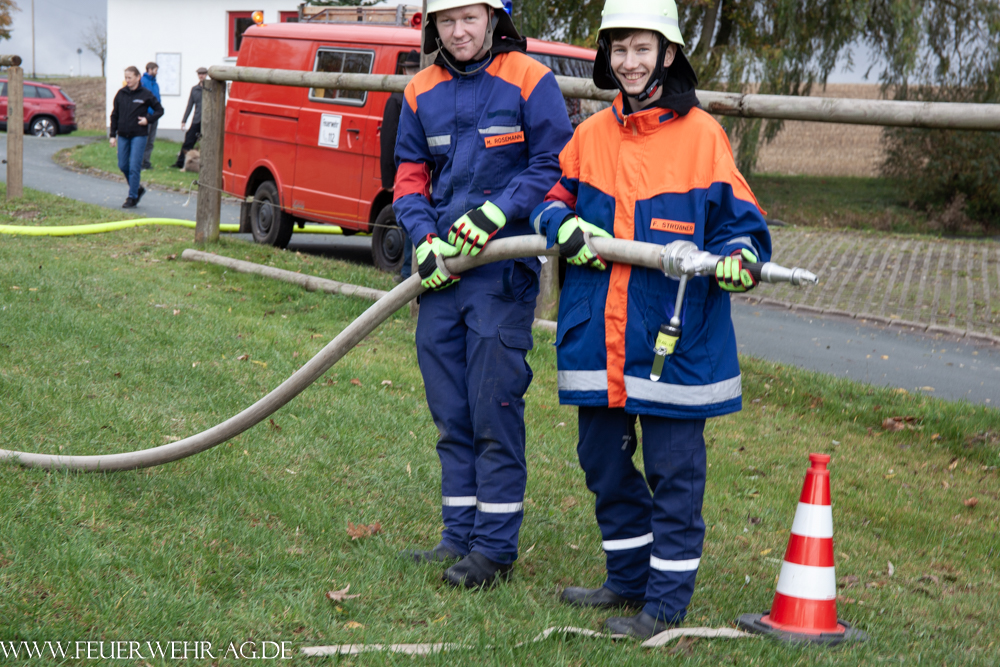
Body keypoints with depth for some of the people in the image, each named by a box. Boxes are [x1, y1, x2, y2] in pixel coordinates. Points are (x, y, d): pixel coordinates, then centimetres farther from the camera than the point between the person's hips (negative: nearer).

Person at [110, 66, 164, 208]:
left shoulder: (146, 95, -4)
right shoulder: (121, 94, 5)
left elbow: (159, 110, 5)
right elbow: (114, 115, 11)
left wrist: (148, 119, -10)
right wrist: (113, 135, 8)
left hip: (139, 136, -4)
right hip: (123, 135, 4)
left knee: (134, 167, -7)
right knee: (123, 166, 7)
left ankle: (132, 197, 0)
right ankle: (138, 188, 27)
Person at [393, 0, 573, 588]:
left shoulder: (529, 81, -5)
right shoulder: (421, 93, 10)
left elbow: (554, 165, -5)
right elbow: (410, 176, 13)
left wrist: (492, 213, -16)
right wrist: (425, 240, -4)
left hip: (503, 270, -5)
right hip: (441, 270, 5)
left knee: (494, 410, -4)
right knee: (451, 413, 11)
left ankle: (495, 548, 5)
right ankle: (459, 536, 21)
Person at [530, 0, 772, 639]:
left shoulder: (702, 135, -4)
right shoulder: (591, 135, 10)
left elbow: (739, 220, -2)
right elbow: (553, 197, 19)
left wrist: (739, 258, -23)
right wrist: (564, 227, -3)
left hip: (675, 338, -5)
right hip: (598, 338, 6)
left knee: (674, 471, 1)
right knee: (603, 461, 16)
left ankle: (667, 600, 13)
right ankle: (629, 577, 33)